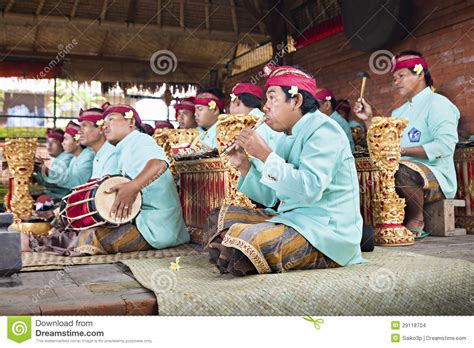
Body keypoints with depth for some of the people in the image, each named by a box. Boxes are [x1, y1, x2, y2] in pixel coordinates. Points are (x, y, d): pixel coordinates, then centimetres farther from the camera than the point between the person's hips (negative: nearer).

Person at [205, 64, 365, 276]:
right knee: (221, 220, 12)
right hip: (293, 219, 9)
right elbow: (271, 197, 14)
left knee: (238, 241, -28)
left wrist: (265, 154, -20)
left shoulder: (323, 131, -12)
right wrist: (244, 165, 1)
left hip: (326, 230, -9)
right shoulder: (289, 138, 14)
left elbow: (308, 190, -28)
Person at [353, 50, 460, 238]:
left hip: (436, 177, -7)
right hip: (406, 173, 8)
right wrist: (369, 120, 7)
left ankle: (417, 222, -12)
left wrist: (402, 150, -21)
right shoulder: (399, 112, 21)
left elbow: (445, 145, -20)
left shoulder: (437, 103, -4)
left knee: (401, 171, -36)